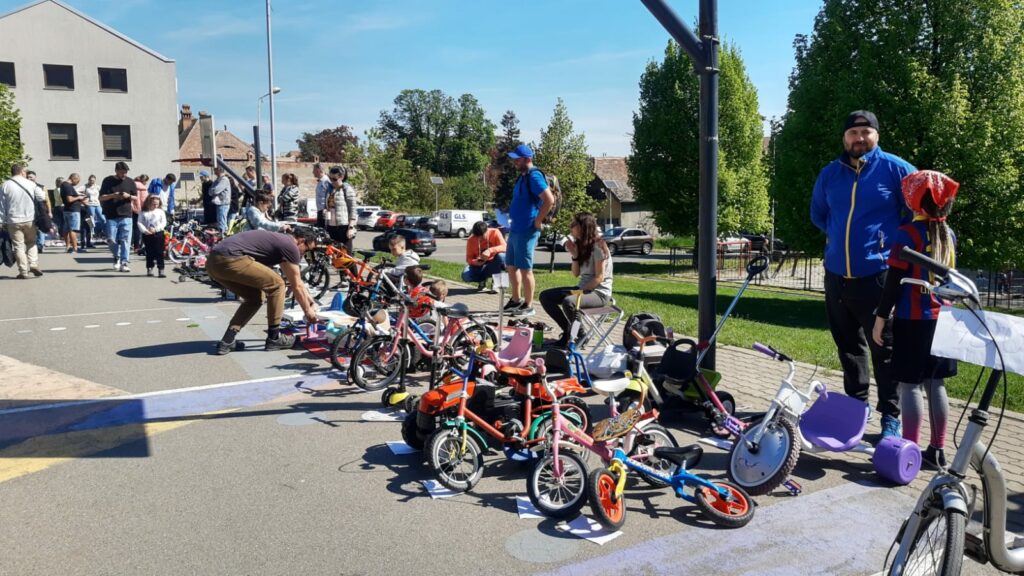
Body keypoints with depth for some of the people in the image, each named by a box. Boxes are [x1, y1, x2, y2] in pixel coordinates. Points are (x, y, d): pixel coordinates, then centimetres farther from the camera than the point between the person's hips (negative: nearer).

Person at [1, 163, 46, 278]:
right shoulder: (31, 184, -3)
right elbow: (42, 198, -1)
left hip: (13, 221, -1)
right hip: (29, 220, 1)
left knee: (19, 246, 4)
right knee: (31, 243, 18)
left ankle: (23, 272, 2)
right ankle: (33, 264, 1)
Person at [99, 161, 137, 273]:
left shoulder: (130, 182, 9)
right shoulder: (108, 181, 4)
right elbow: (101, 197, 3)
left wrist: (128, 196, -9)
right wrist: (112, 195, -16)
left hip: (126, 216, 1)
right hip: (111, 216, 0)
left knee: (125, 240, -5)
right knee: (111, 240, 0)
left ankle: (124, 263, -3)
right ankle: (117, 257, 26)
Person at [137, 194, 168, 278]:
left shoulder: (160, 211, 4)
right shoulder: (143, 212, 5)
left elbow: (163, 222, -2)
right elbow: (139, 223, -1)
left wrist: (156, 229, -15)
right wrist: (145, 230, -16)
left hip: (158, 234, -1)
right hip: (147, 234, 1)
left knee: (159, 252, -4)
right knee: (149, 253, 10)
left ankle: (161, 270, -3)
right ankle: (149, 269, 19)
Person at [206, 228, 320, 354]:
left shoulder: (278, 240, 28)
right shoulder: (290, 246, 0)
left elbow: (297, 281, 36)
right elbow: (296, 286, 7)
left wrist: (311, 302, 42)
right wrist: (307, 310, 20)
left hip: (213, 261, 10)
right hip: (230, 260, -10)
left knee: (254, 298, 22)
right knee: (276, 285, 3)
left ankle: (227, 341, 13)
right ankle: (274, 338, 10)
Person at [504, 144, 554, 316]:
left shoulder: (534, 176, -15)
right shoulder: (522, 176, 15)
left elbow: (549, 200, -25)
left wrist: (538, 221, -19)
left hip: (527, 230, -10)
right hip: (515, 229, 10)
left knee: (525, 268, -4)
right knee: (511, 266, 15)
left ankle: (528, 305, 5)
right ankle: (516, 300, 26)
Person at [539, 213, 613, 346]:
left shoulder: (598, 246, -14)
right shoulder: (581, 245, 10)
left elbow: (599, 278, -17)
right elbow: (576, 274, 10)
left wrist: (579, 291, -19)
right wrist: (575, 255, -5)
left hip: (599, 292, -9)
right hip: (583, 288, 9)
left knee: (568, 302, -36)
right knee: (545, 296, -2)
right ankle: (569, 331, 2)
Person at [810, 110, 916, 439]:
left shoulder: (895, 168, -3)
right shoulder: (830, 173, 10)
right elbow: (818, 213, 26)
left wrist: (897, 240, 1)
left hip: (878, 275, -5)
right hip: (837, 274, 5)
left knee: (884, 348, 0)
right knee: (848, 346, 14)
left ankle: (890, 417, 9)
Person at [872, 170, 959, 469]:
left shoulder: (907, 234, -12)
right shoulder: (949, 235, 7)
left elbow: (894, 280, -13)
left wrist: (881, 317, -8)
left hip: (913, 321, -6)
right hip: (942, 319, 6)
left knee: (910, 385, -2)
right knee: (936, 384, 12)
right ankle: (937, 450, 18)